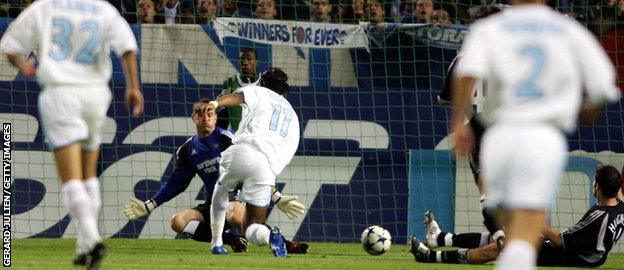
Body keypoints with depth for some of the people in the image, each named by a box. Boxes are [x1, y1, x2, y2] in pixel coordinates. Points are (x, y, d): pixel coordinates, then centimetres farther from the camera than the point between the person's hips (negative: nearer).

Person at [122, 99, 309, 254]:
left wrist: (278, 199, -8)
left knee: (234, 215, -42)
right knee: (178, 222, -20)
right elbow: (175, 184, 19)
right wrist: (148, 206, 14)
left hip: (237, 197, -6)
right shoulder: (187, 151, 11)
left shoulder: (226, 139, -4)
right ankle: (230, 240, -22)